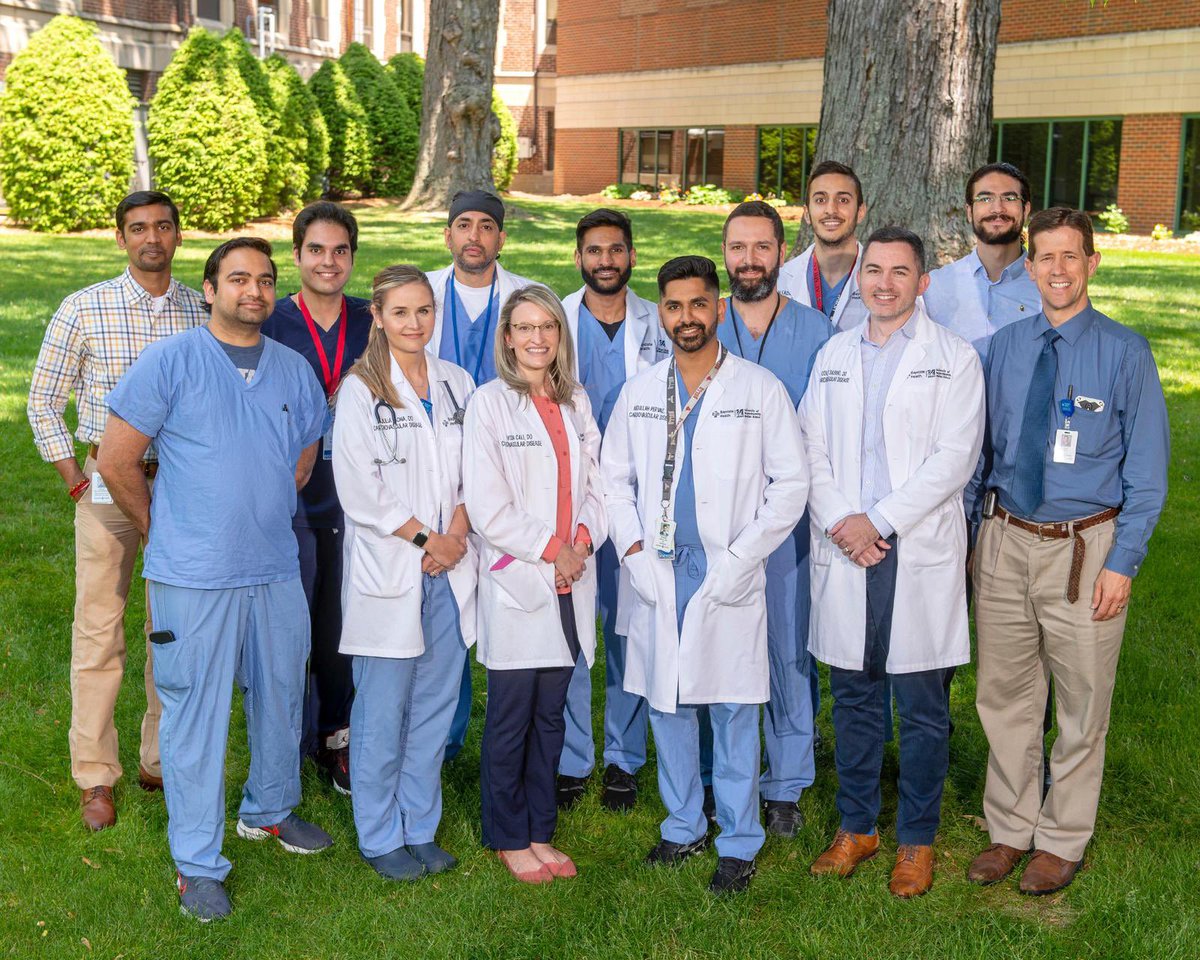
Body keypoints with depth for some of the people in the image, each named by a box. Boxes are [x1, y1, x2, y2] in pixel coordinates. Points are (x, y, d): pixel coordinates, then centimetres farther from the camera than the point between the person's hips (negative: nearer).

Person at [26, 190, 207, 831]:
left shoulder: (204, 312, 4)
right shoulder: (84, 310, -2)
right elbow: (43, 402, 4)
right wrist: (75, 481, -2)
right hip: (108, 483, -2)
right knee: (98, 632, 1)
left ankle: (161, 761, 22)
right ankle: (96, 777, 11)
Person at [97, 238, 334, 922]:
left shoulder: (295, 371, 7)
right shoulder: (169, 362, -8)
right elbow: (117, 460, -5)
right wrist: (164, 532, 4)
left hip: (277, 569, 5)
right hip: (194, 578, -5)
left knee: (281, 697, 17)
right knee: (196, 716, 2)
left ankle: (270, 810, 41)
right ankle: (198, 864, 15)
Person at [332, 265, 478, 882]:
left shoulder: (457, 384, 10)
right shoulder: (360, 391, -4)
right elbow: (360, 490, -10)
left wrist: (456, 536, -6)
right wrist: (424, 537, -10)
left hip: (449, 571, 4)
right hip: (387, 572, -4)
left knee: (435, 705, 10)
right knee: (381, 713, 2)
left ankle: (420, 829, 23)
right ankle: (381, 838, 17)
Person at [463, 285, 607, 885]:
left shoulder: (577, 402, 12)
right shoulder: (490, 403, -5)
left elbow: (595, 483, 12)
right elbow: (484, 505, -10)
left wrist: (583, 541, -6)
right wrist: (550, 548, -10)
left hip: (571, 580, 5)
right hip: (516, 581, -5)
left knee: (550, 716, 12)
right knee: (509, 721, 3)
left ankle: (540, 832, 24)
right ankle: (509, 840, 17)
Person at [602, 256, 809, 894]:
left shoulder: (760, 389, -2)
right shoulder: (638, 392, 9)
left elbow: (791, 483, -2)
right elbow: (614, 478, 13)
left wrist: (739, 560, -9)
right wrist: (633, 550, -1)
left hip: (728, 578, -3)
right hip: (658, 573, 4)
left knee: (733, 712, 1)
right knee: (666, 704, 11)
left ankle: (738, 843, 14)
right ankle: (683, 826, 27)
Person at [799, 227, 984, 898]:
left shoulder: (953, 358, 0)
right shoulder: (834, 356, 13)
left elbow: (956, 456, -9)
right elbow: (812, 448, 9)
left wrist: (877, 520, -13)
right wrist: (839, 523, -8)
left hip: (921, 553, -3)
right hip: (845, 550, 4)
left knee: (922, 707, 3)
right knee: (854, 699, 12)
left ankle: (917, 839, 18)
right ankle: (857, 826, 26)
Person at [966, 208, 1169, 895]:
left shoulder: (1126, 351, -6)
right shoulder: (1005, 347, 5)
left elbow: (1147, 468, -5)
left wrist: (1123, 563, -10)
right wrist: (972, 532, 7)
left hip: (1084, 547, -3)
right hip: (1005, 541, 3)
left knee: (1082, 706, 8)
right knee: (1005, 698, 13)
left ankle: (1063, 840, 26)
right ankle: (1010, 830, 30)